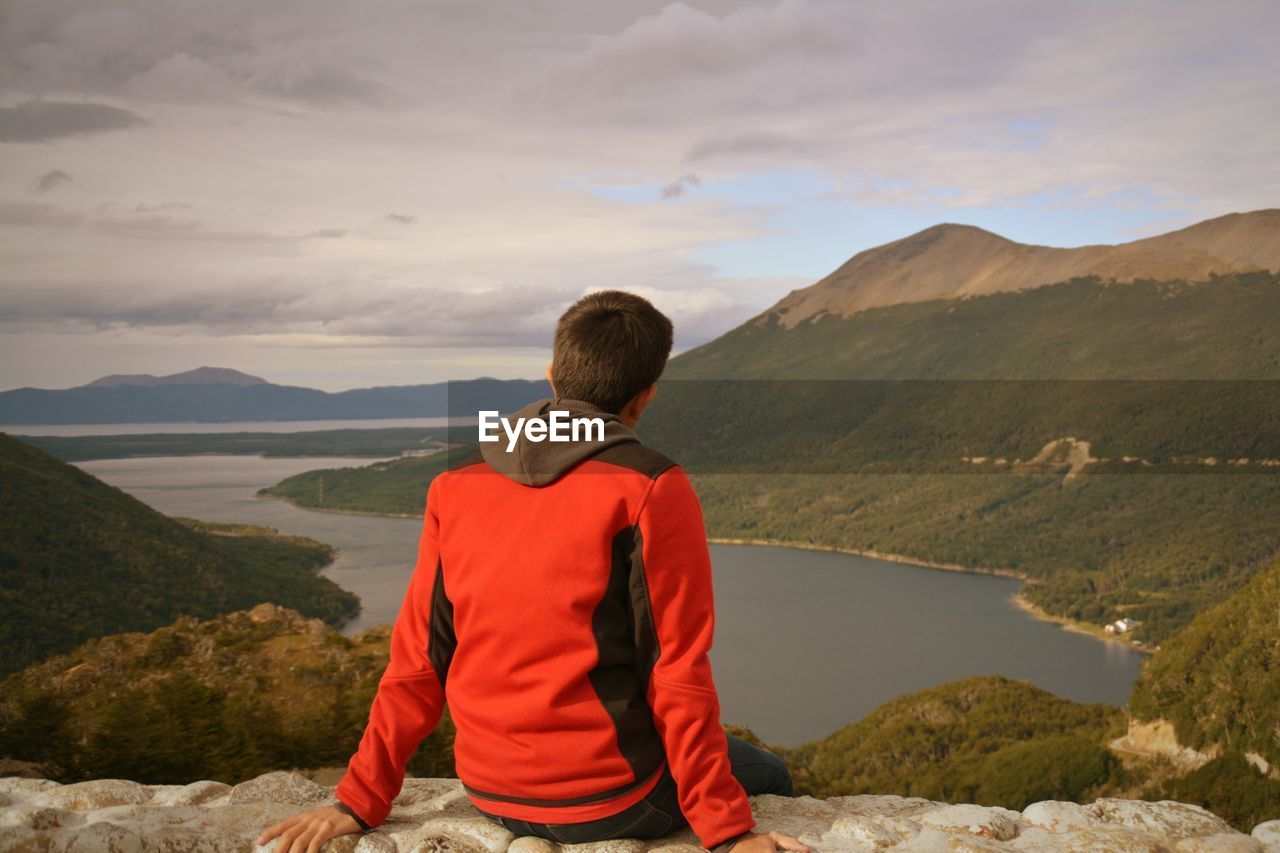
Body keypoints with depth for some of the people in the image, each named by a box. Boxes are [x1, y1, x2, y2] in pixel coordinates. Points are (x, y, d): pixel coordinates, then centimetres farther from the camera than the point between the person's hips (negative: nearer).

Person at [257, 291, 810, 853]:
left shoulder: (454, 487, 1)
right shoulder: (652, 490, -14)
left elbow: (419, 659, 1)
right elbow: (679, 675, -15)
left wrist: (359, 802, 7)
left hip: (491, 798, 6)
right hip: (608, 804, -6)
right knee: (768, 777, 24)